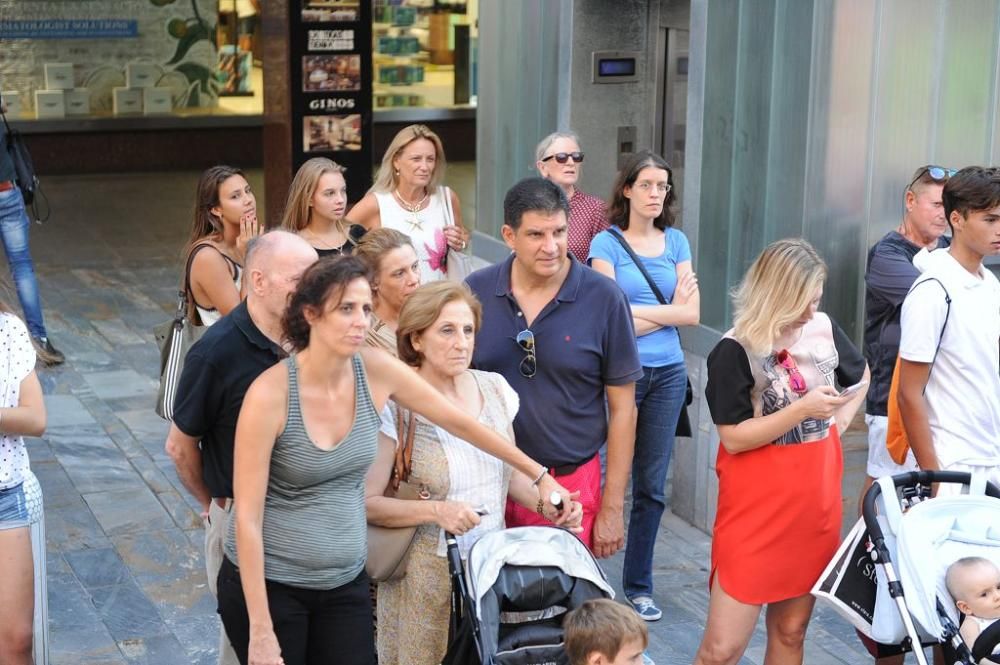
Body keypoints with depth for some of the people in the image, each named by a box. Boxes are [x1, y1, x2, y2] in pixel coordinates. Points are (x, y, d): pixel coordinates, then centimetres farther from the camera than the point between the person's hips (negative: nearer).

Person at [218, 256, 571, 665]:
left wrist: (538, 474, 13)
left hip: (346, 582, 4)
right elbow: (247, 516, -18)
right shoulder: (270, 393, -20)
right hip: (268, 583, -4)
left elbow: (458, 422, 7)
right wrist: (261, 631, -19)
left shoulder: (376, 370, -7)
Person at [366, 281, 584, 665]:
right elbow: (366, 502, -14)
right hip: (426, 578, -5)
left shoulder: (495, 389, 3)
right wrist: (436, 511, -24)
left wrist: (546, 506, -2)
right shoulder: (396, 407, -13)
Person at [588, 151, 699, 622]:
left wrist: (636, 314, -6)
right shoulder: (607, 243, -2)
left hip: (668, 374, 4)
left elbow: (692, 314, 2)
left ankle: (639, 585, 19)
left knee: (652, 485, 8)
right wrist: (668, 309, -4)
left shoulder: (676, 242, 10)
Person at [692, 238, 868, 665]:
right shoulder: (735, 351, -13)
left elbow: (861, 375, 23)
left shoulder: (824, 328, 3)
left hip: (816, 504, 5)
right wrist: (802, 409, -21)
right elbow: (734, 437, -16)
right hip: (755, 510, -5)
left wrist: (836, 424, 9)